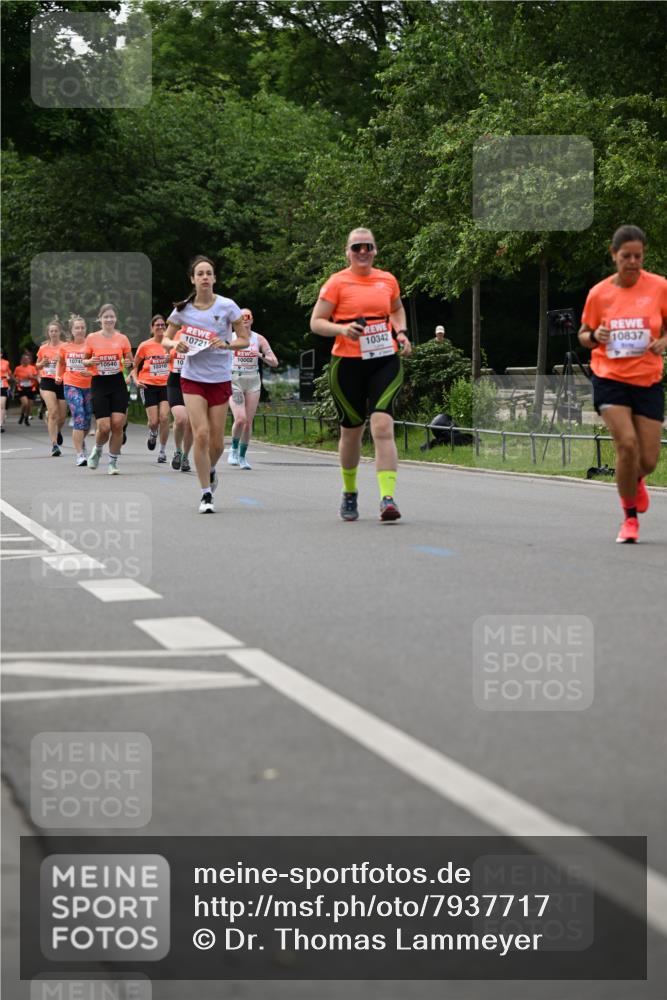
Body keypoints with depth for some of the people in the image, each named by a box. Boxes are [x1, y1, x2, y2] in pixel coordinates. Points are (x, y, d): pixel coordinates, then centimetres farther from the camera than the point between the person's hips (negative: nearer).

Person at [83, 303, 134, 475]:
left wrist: (128, 362, -10)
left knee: (118, 424, -8)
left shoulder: (122, 338, 2)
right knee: (104, 427, -9)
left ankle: (113, 462, 7)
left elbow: (130, 360, 13)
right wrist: (90, 362, -12)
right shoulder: (92, 338, 0)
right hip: (99, 384, -1)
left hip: (117, 383, 1)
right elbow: (85, 360, 10)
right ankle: (98, 449, 25)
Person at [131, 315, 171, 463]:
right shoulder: (145, 346, -1)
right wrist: (136, 380, -8)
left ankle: (163, 450, 1)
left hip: (166, 385, 1)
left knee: (164, 418, -12)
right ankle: (152, 434, 32)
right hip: (149, 386, -1)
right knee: (154, 421, -6)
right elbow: (135, 366, 8)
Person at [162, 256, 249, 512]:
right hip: (192, 378, 0)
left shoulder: (227, 306, -4)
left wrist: (226, 344, -19)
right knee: (201, 434, -13)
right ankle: (206, 494, -4)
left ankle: (210, 469, 38)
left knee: (216, 440, 3)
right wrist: (176, 344, -14)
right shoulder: (183, 309, -1)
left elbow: (244, 340, 0)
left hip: (220, 378, 0)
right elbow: (166, 340, 9)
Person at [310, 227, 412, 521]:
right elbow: (316, 322, -2)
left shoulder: (387, 280, 10)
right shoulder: (337, 282, -1)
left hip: (385, 361, 1)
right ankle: (349, 495, 31)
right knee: (351, 430, 9)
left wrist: (401, 332, 11)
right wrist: (342, 329, -19)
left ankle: (388, 498, -22)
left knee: (383, 426, -16)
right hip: (347, 363, -1)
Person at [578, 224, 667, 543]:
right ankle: (630, 517, -1)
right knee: (627, 444, -20)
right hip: (610, 379, -1)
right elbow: (583, 335, 10)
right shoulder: (599, 293, -2)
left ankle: (635, 481, 41)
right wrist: (595, 337, -13)